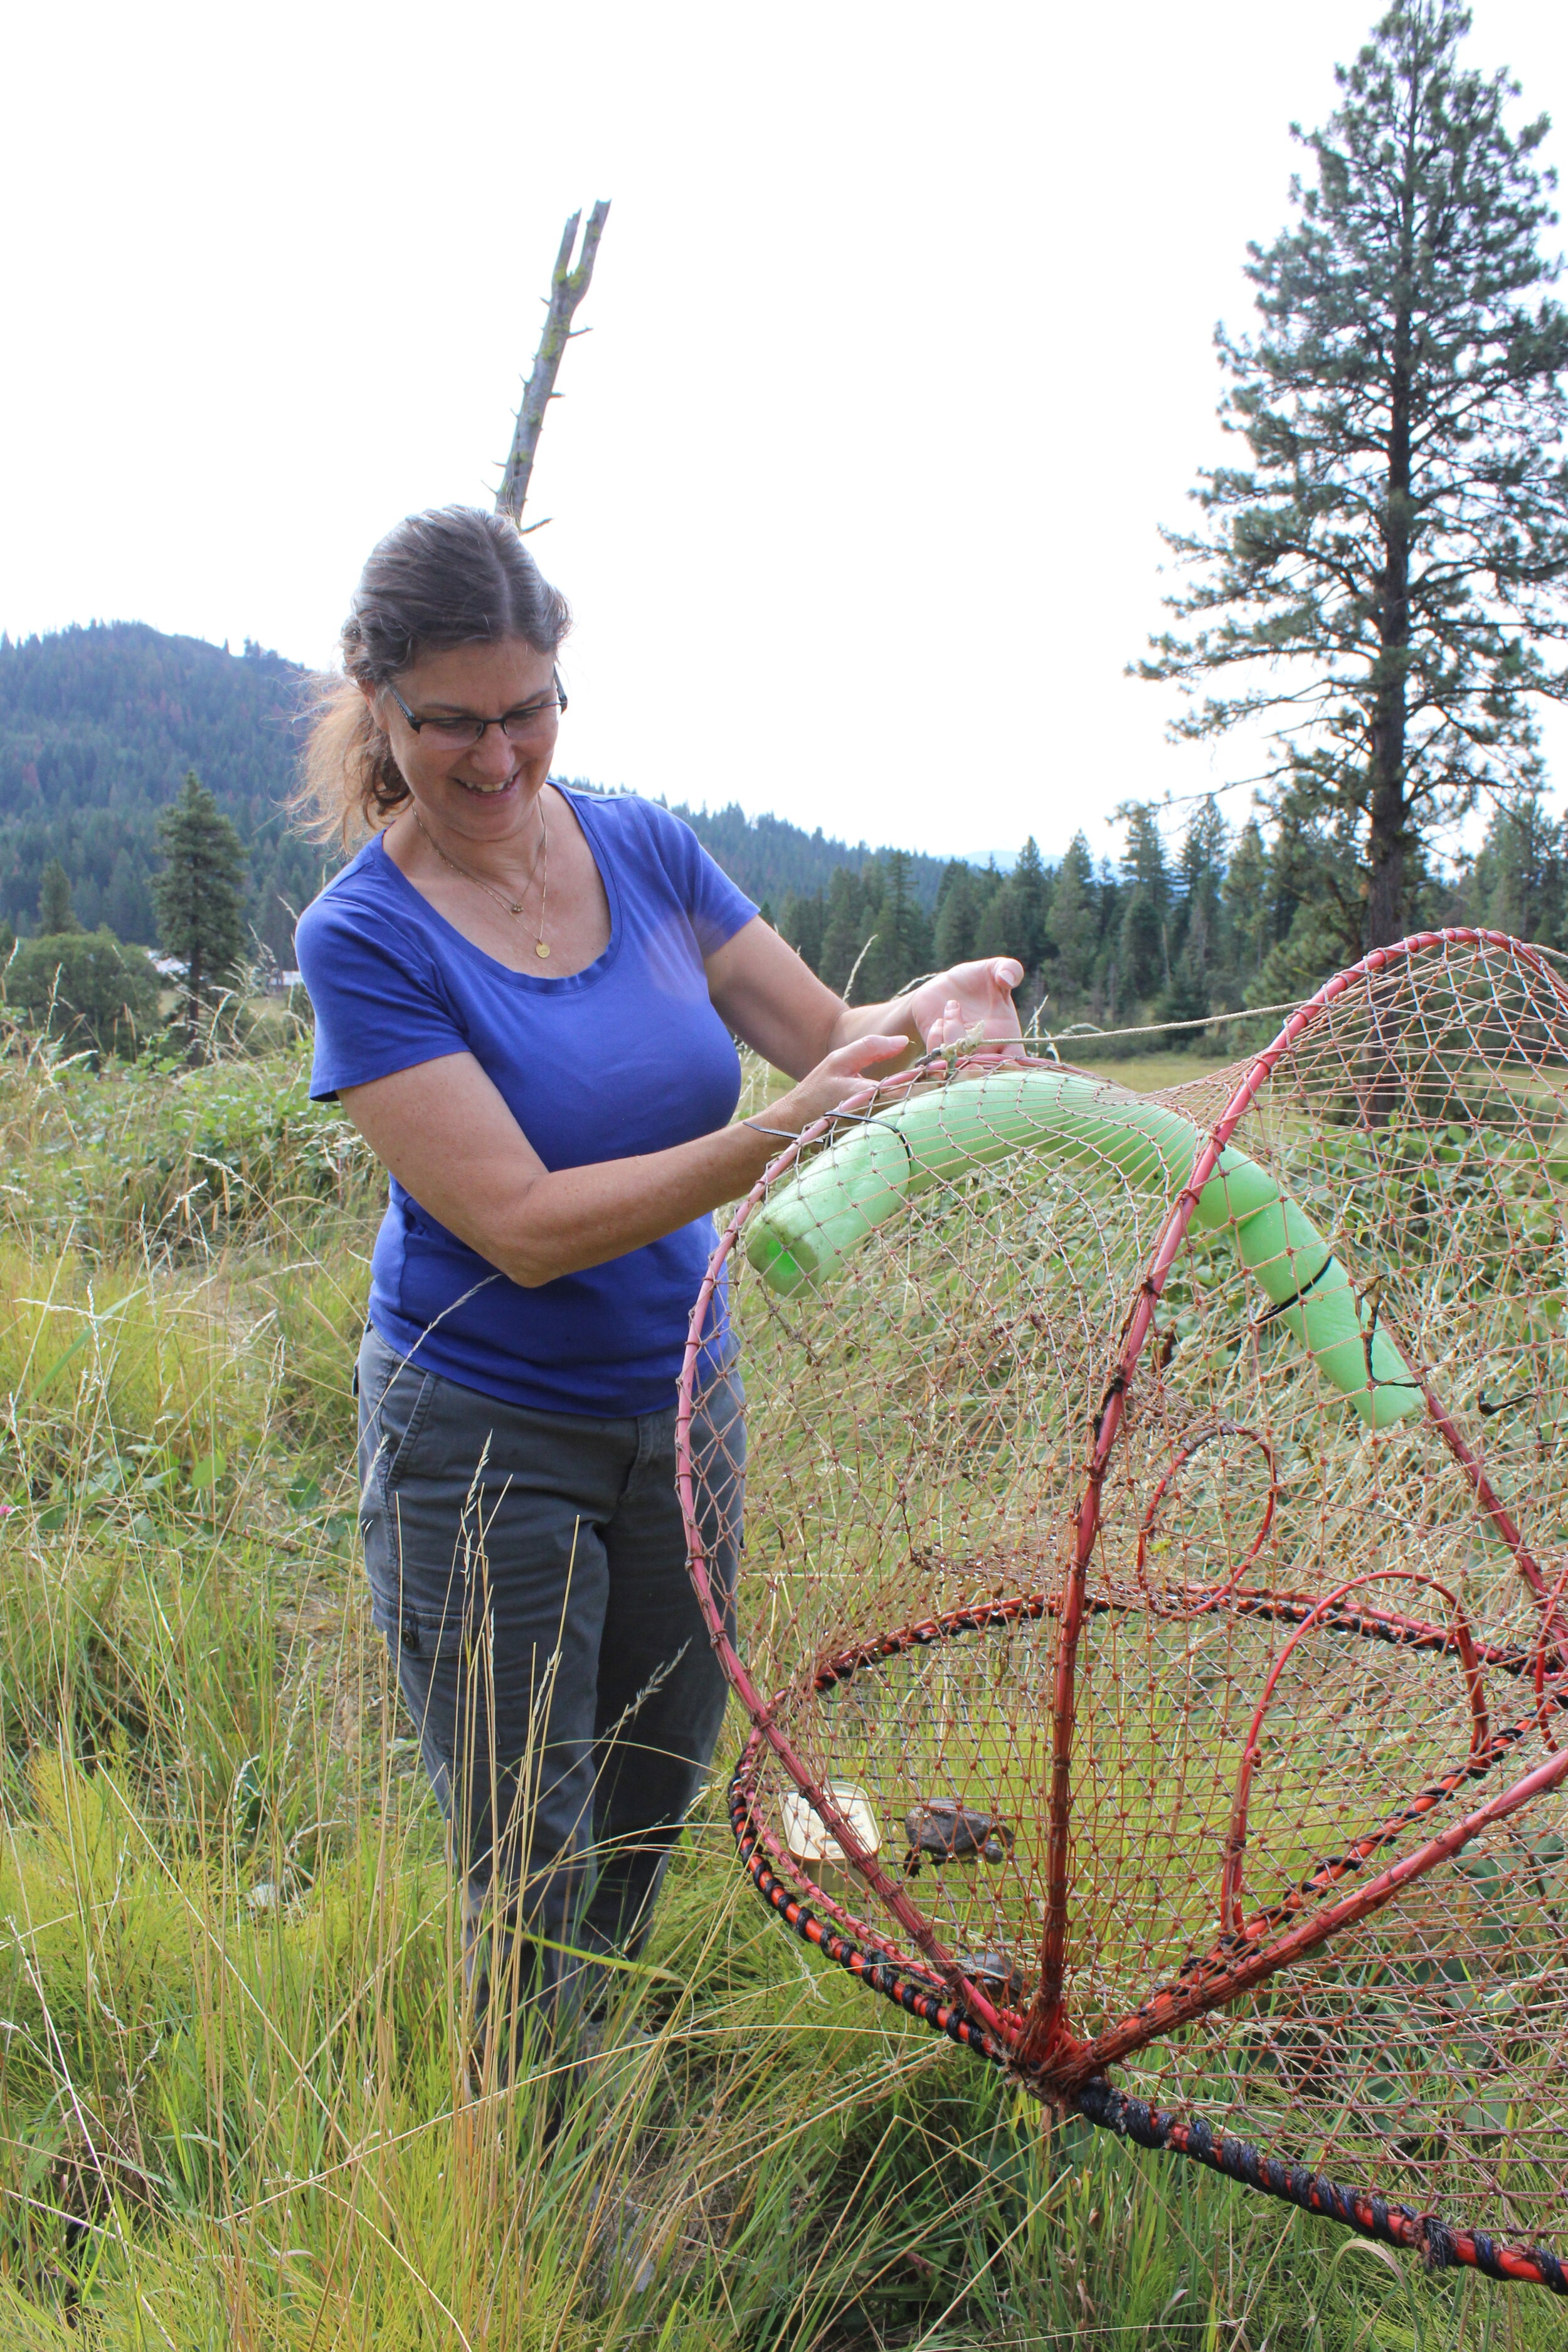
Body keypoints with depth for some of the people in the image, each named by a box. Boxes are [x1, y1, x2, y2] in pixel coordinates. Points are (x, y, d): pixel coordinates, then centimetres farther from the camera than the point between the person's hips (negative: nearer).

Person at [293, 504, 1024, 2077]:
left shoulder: (643, 847, -3)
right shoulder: (364, 938, -17)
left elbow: (821, 1033, 0)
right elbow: (523, 1226, -24)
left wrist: (923, 1016, -23)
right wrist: (771, 1142, -35)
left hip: (682, 1408, 5)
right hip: (483, 1448, -5)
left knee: (654, 1810, 22)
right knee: (530, 1880, 7)